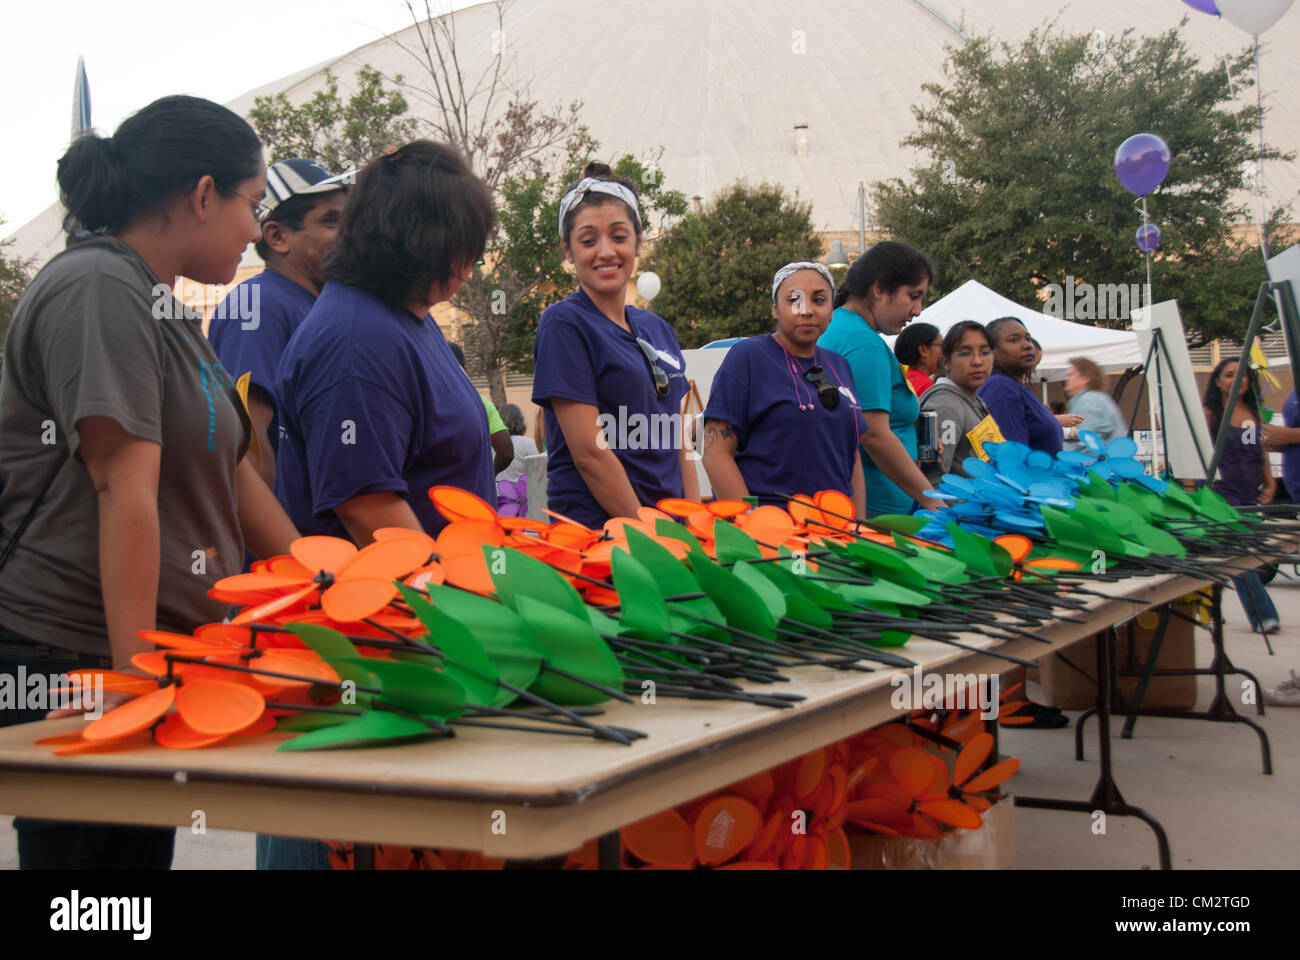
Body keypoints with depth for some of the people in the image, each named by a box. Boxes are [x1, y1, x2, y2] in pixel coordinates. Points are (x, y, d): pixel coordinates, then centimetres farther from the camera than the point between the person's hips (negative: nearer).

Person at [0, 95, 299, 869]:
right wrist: (137, 675, -22)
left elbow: (231, 472, 20)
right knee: (98, 853, -3)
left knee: (147, 848, 10)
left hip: (163, 651, 9)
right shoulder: (96, 290, -13)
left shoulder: (167, 307, 18)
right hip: (75, 662, -9)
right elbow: (126, 491, -19)